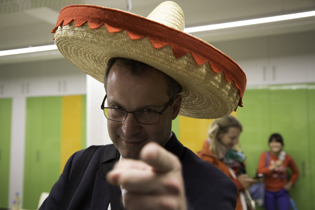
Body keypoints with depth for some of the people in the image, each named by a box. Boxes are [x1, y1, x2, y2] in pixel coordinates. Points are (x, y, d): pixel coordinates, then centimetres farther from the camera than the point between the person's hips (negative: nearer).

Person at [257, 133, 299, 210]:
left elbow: (295, 172, 13)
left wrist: (290, 183, 1)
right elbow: (260, 171, -19)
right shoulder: (265, 155, -8)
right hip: (268, 192, -1)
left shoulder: (287, 158, -3)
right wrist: (273, 167, -29)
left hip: (282, 192, 1)